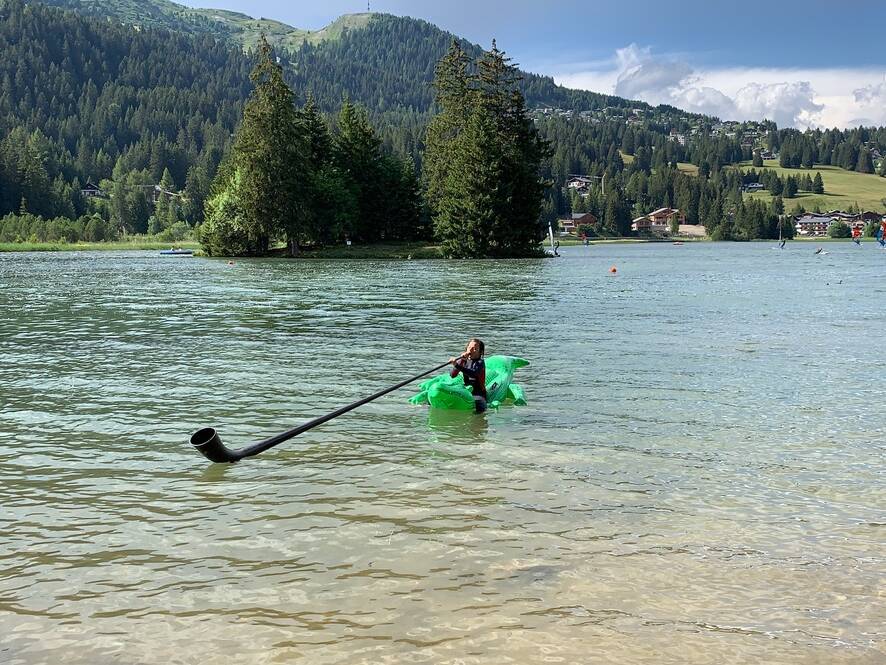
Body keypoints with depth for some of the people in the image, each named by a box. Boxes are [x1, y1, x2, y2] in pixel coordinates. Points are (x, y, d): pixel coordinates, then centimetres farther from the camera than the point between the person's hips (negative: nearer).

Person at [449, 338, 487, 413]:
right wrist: (461, 361, -11)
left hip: (477, 393, -5)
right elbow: (452, 375, -2)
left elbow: (473, 374, -28)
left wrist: (457, 365, -37)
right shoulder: (463, 361, 10)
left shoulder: (480, 363, -5)